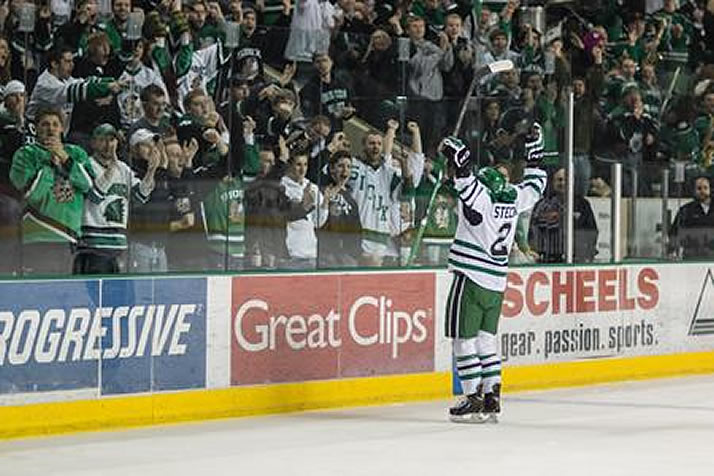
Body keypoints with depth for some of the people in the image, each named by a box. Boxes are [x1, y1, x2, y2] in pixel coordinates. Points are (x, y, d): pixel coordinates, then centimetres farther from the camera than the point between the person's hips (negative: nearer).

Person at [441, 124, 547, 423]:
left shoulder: (480, 197, -12)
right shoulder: (514, 198, 7)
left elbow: (466, 181, -34)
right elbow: (535, 185, 26)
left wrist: (454, 154, -35)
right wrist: (534, 149, 34)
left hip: (470, 280, -7)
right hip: (497, 285, 7)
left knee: (464, 339, -2)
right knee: (486, 339, 13)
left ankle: (474, 399, -5)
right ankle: (492, 398, 10)